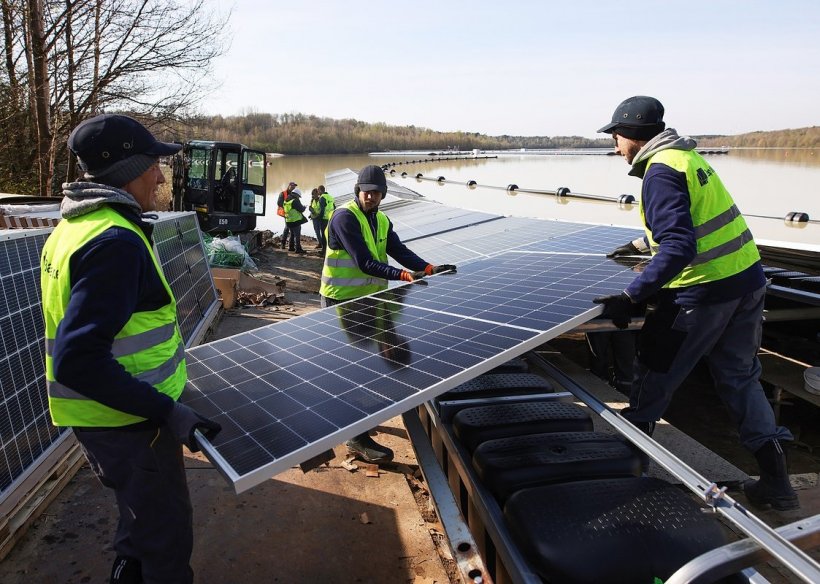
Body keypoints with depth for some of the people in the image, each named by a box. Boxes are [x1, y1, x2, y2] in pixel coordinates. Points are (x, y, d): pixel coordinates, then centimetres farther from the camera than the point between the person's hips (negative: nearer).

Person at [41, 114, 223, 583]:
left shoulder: (73, 227, 5)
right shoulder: (116, 241, -26)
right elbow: (78, 361, -31)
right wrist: (165, 410, -27)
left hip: (99, 417, 10)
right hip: (129, 422, -9)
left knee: (140, 519, 30)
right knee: (168, 543, 10)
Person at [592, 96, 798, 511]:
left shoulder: (661, 171, -17)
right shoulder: (687, 156, 12)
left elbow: (678, 249, -27)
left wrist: (629, 298, -28)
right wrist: (643, 243, 36)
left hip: (703, 291, -9)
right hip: (747, 278, 9)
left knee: (653, 378, 7)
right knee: (740, 378, 19)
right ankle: (775, 482, 25)